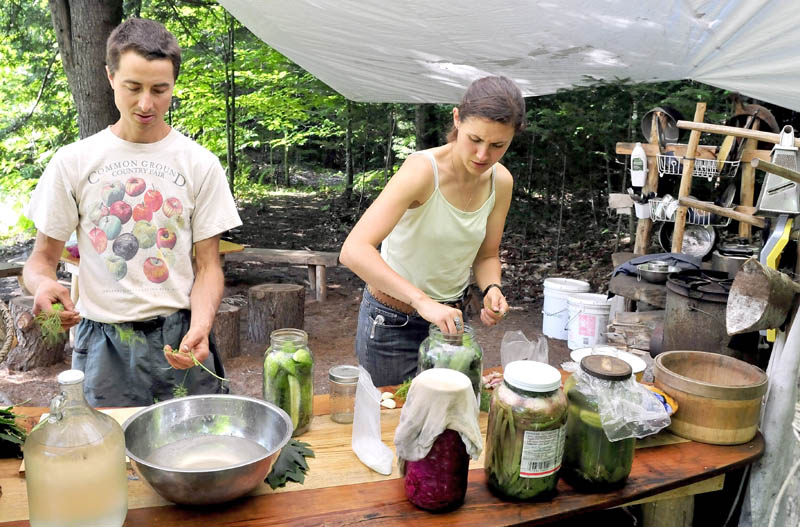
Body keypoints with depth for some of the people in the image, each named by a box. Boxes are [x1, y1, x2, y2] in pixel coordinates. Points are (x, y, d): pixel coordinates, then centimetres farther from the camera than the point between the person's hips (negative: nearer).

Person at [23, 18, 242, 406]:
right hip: (103, 340, 0)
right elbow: (42, 257, 5)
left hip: (179, 337, 0)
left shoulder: (200, 164, 0)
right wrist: (43, 283, -19)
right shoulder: (73, 162, 1)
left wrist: (200, 324, -18)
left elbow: (207, 265, 0)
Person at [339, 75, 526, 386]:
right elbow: (354, 250, -37)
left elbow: (486, 256, 6)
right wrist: (422, 301, -45)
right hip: (392, 322, -5)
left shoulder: (501, 181, -7)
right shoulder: (423, 170, -26)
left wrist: (492, 288, -16)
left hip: (449, 316, 5)